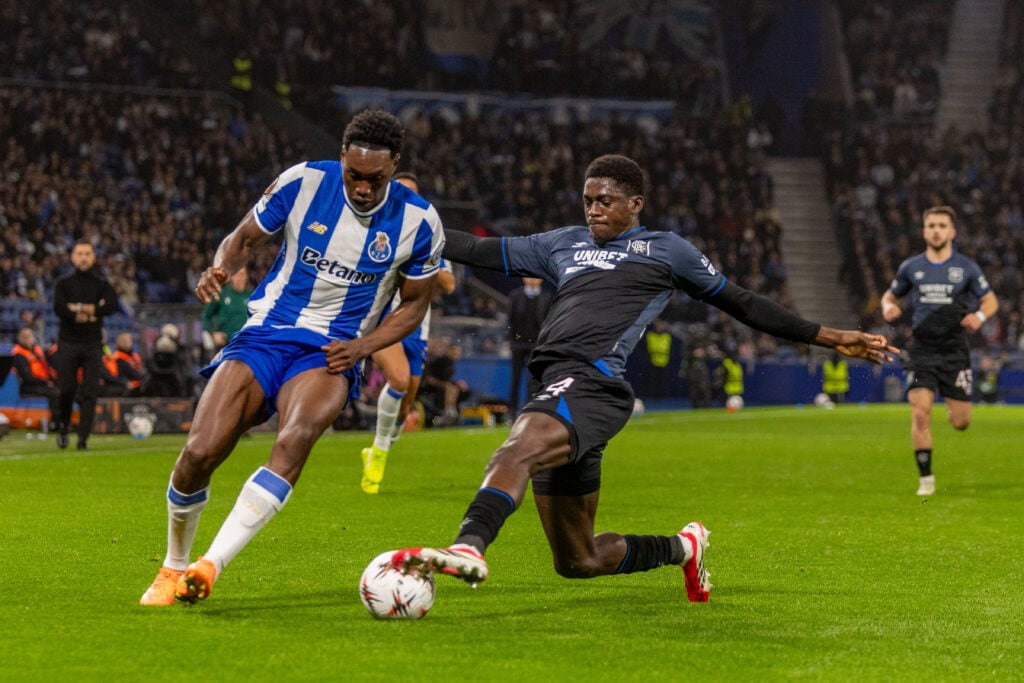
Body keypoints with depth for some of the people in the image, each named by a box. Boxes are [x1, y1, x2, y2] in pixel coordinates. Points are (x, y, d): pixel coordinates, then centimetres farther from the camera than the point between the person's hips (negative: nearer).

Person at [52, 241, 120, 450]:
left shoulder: (101, 284, 9)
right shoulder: (64, 283, 6)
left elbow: (112, 306, -9)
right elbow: (59, 308, -10)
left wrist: (79, 308, -13)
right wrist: (93, 312, -12)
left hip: (93, 344, 1)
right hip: (68, 342, -1)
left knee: (90, 392, -5)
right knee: (67, 389, -3)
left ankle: (84, 437, -4)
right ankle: (62, 427, 20)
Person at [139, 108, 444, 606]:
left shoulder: (418, 222, -5)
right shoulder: (303, 182, -6)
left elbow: (414, 304, 9)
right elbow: (245, 237, 7)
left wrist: (363, 345, -8)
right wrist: (220, 268, -16)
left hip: (331, 354, -1)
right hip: (265, 335, 1)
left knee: (296, 438, -35)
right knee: (198, 454, -16)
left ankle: (210, 566, -40)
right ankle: (172, 569, 13)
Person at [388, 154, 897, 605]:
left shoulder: (664, 249, 15)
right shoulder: (564, 244, 28)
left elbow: (743, 305, 19)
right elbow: (480, 251, 32)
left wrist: (831, 338, 18)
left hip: (591, 382, -7)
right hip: (552, 387, 7)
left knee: (517, 450, -38)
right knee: (578, 562, 10)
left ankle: (469, 548, -62)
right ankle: (683, 547, 32)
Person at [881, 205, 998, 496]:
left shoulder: (966, 268, 0)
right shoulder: (911, 267, 4)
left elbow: (991, 300, 8)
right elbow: (890, 295, 18)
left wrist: (980, 315, -15)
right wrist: (888, 307, -6)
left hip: (954, 351, 0)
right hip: (921, 350, 0)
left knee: (960, 422, 1)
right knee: (920, 413, -16)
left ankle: (953, 407, 40)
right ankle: (925, 477, -3)